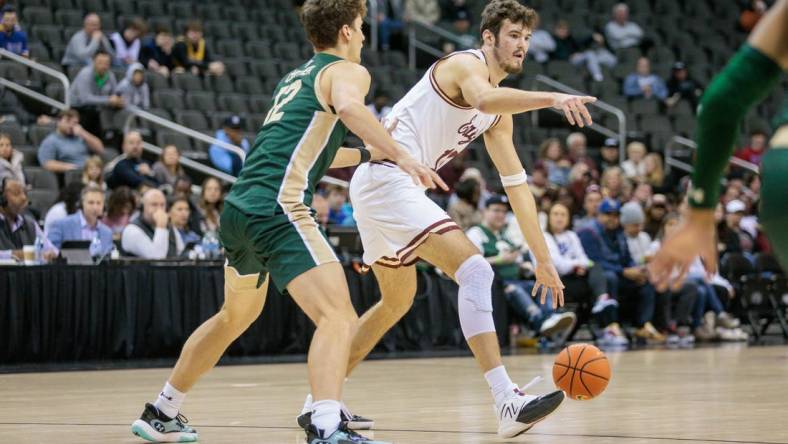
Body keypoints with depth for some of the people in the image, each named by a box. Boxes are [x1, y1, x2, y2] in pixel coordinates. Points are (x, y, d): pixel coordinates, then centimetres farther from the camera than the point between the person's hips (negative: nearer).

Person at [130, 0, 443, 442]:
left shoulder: (296, 77, 27)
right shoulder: (347, 71, 1)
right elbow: (348, 107, -24)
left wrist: (369, 153, 51)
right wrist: (401, 156, -24)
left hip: (240, 207, 9)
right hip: (277, 210, -9)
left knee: (235, 317, 29)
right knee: (339, 317, -18)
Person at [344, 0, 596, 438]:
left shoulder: (500, 113, 19)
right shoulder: (466, 64, -8)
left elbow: (516, 184, 18)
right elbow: (483, 98, -35)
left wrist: (544, 259, 14)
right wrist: (552, 98, -47)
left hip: (380, 189, 11)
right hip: (386, 177, -11)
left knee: (397, 301, 25)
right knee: (476, 270, -20)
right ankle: (508, 402, -29)